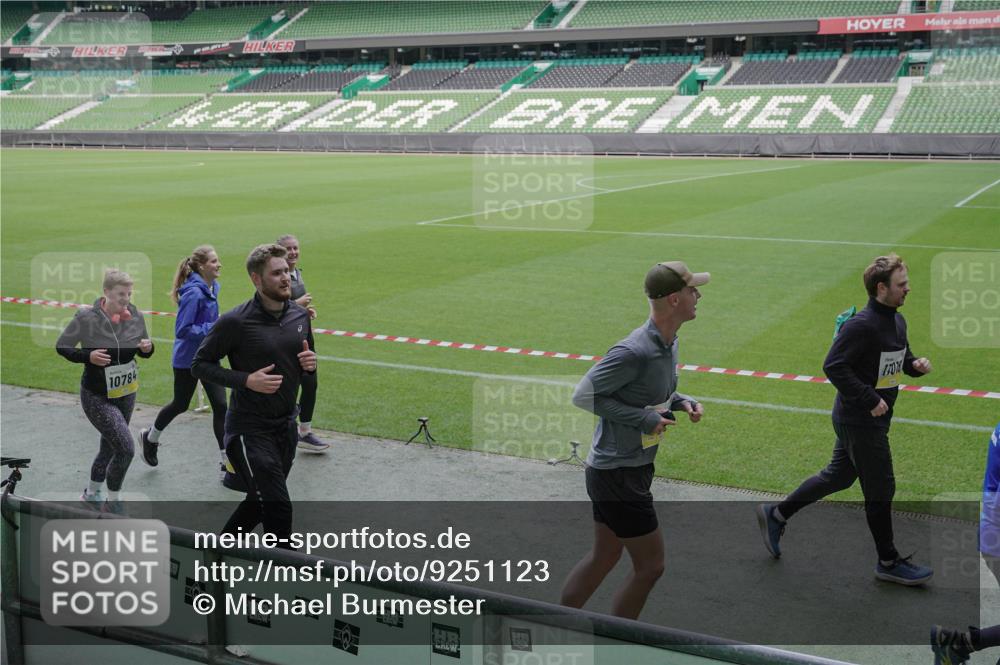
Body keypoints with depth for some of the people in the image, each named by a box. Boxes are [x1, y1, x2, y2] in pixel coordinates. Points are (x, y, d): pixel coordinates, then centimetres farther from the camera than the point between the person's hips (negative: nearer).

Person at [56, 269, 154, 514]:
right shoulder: (86, 318, -19)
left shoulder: (135, 316, -6)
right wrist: (88, 356, -24)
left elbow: (143, 351, 8)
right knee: (126, 449, -14)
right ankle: (113, 502, 8)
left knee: (109, 447, 21)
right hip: (97, 398, -6)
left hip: (126, 394, 6)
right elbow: (61, 347, -7)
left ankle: (91, 493, 45)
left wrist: (147, 348, -16)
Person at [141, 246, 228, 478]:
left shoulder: (213, 287, 2)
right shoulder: (193, 293, -24)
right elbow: (182, 330, -25)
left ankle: (226, 460, 3)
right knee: (180, 405, 13)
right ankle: (150, 437, 41)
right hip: (188, 359, -7)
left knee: (220, 405, -1)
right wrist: (213, 329, -26)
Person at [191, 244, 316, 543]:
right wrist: (247, 380, -21)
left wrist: (310, 364, -7)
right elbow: (200, 365, -9)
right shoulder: (235, 322, -17)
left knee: (260, 502, 20)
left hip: (286, 425, 7)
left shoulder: (300, 315, 2)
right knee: (278, 509, -10)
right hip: (249, 429, -7)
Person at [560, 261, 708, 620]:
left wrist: (682, 400, 1)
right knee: (650, 566, 2)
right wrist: (643, 419, -20)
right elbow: (583, 395, -19)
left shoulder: (669, 342, 4)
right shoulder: (634, 352, -26)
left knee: (603, 557, 19)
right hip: (618, 476, -10)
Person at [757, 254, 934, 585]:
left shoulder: (897, 321, 8)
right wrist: (871, 400, -27)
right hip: (859, 422, -10)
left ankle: (776, 514, 32)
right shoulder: (861, 325, -23)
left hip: (872, 419, 10)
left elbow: (900, 358, 23)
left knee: (838, 477, 20)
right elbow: (833, 366, -27)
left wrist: (915, 364, -1)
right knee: (880, 490, 3)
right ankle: (889, 562, 20)